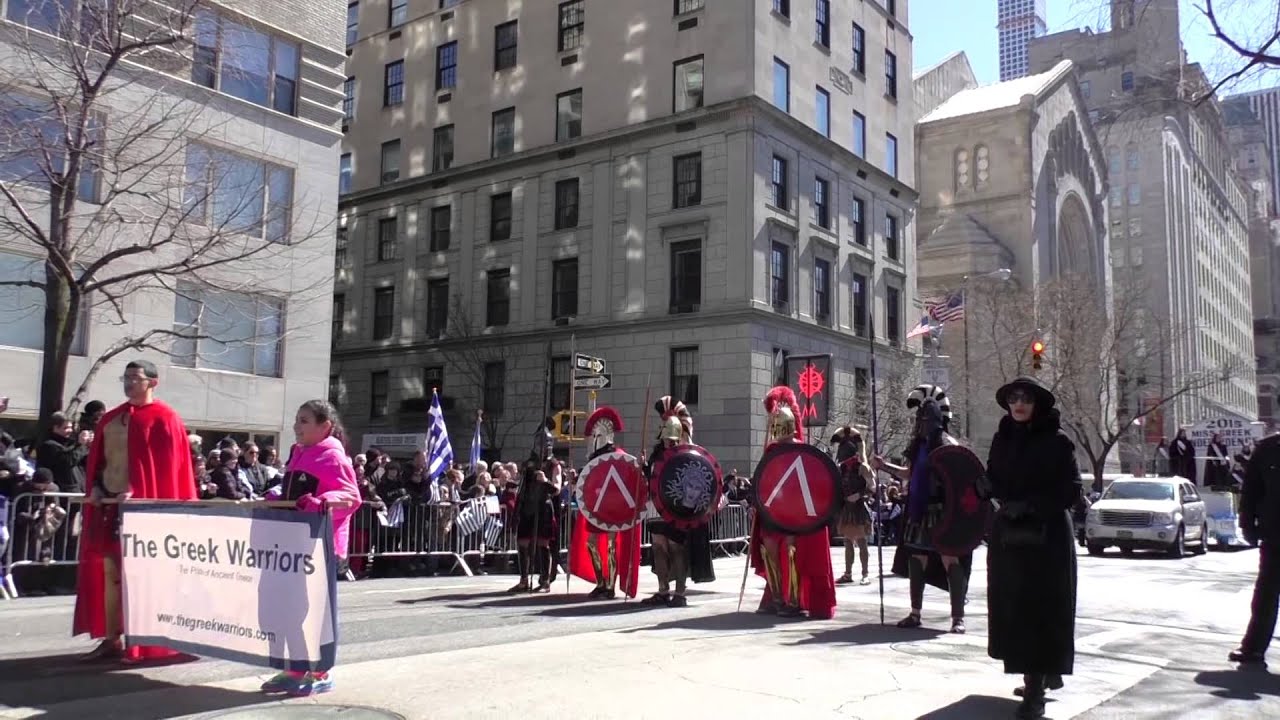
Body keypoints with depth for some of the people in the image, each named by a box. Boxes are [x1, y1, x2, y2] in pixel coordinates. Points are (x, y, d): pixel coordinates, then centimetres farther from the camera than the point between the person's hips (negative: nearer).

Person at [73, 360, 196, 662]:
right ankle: (110, 640, 14)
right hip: (109, 503, 7)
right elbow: (96, 458, 18)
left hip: (143, 506, -7)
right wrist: (95, 487, 1)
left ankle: (143, 642, 2)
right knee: (109, 574, 8)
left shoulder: (164, 419, -5)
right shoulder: (110, 419, 16)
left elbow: (166, 466, -12)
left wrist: (137, 493, -19)